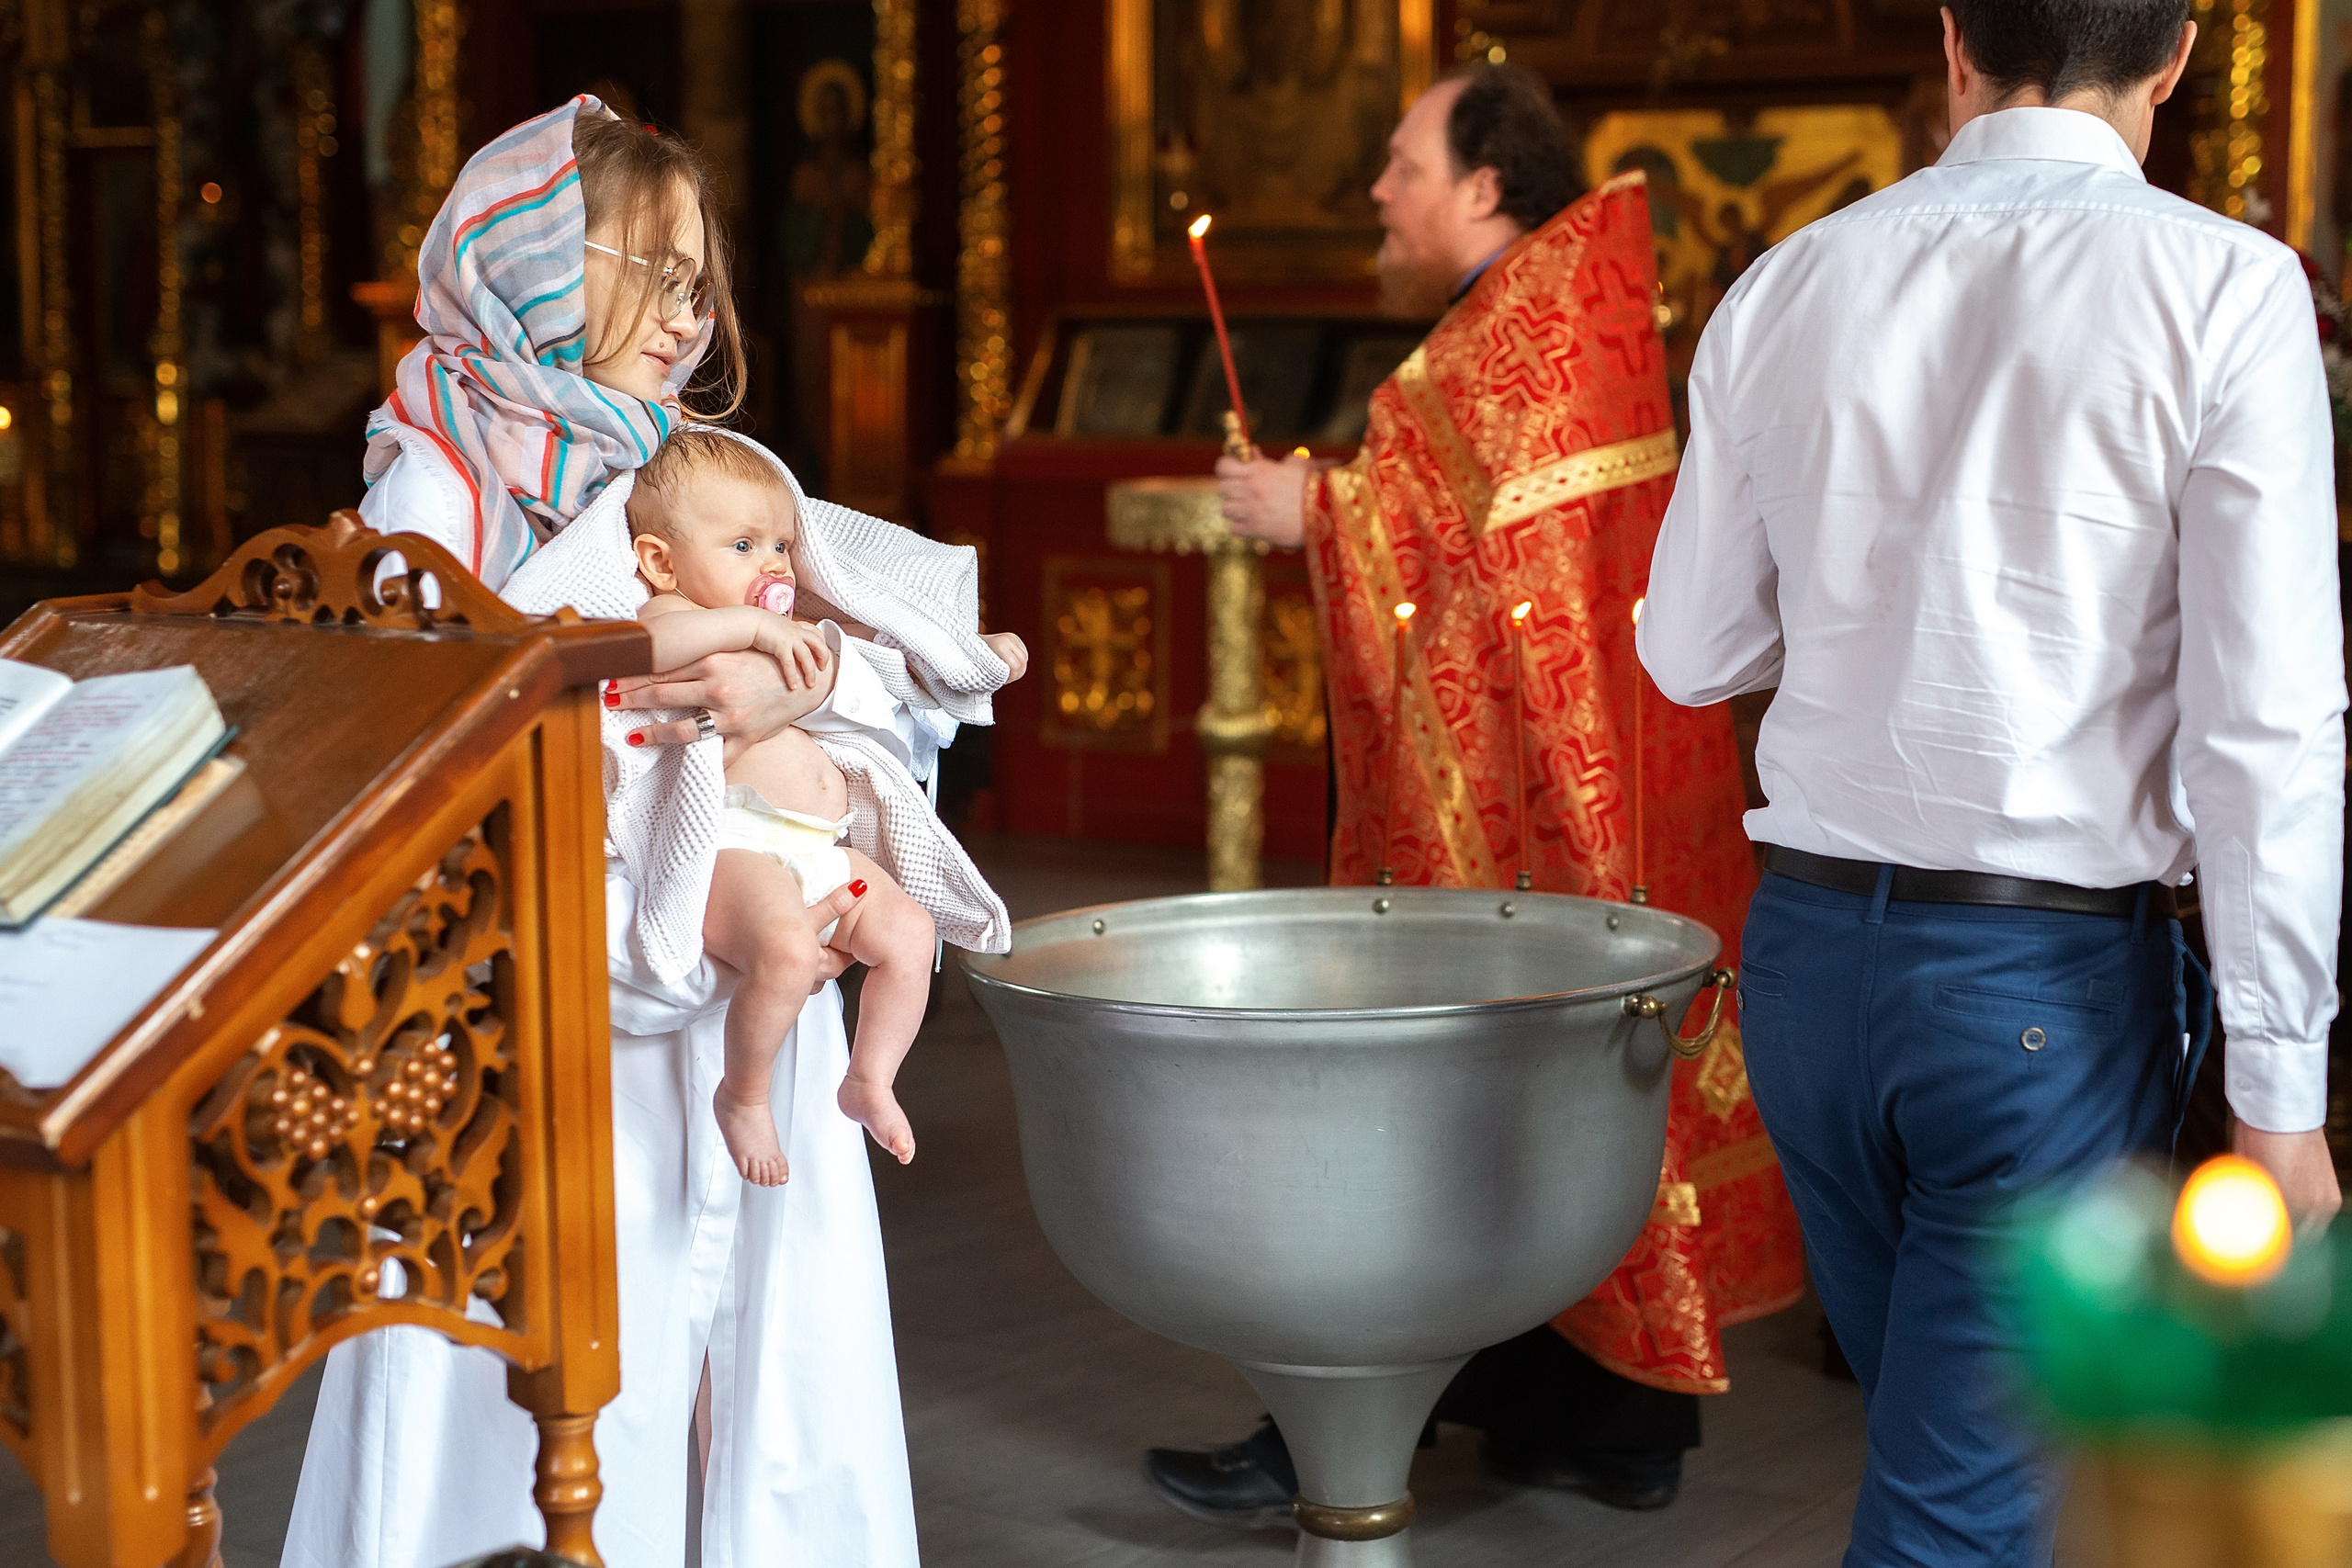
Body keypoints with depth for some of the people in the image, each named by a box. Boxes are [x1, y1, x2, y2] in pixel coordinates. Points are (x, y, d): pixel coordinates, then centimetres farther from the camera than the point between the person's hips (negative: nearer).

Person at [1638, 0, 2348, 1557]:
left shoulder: (1785, 289, 2)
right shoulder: (2223, 289, -10)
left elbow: (1692, 652, 12)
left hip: (1810, 945, 5)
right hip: (2054, 981, -5)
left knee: (1962, 1443, 23)